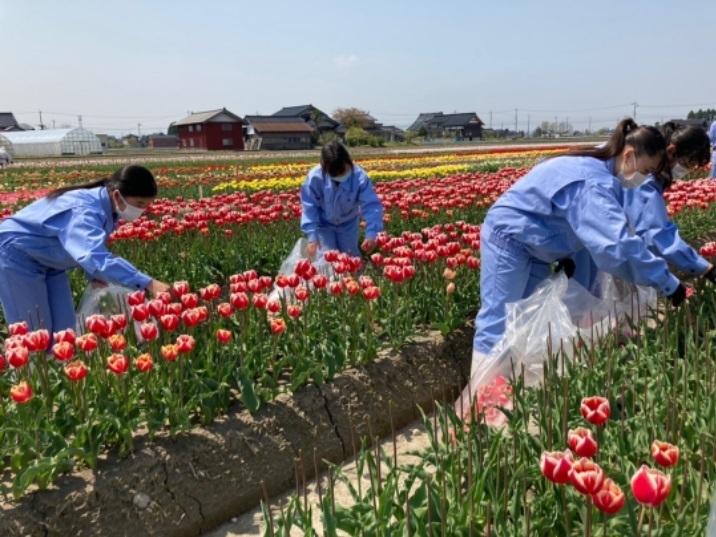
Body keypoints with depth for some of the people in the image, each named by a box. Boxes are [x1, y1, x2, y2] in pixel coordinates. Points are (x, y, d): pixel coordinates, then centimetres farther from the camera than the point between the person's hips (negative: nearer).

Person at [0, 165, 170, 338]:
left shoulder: (107, 206, -9)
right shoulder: (84, 210, -37)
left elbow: (88, 247, 8)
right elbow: (96, 257, -53)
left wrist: (92, 273, -11)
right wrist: (148, 283, -58)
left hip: (47, 260, 8)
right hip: (17, 254, -8)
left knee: (63, 328, 6)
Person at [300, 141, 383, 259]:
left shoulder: (359, 177, -30)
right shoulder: (315, 177, -30)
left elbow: (372, 205, -30)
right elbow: (309, 208, -21)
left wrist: (371, 234, -43)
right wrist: (312, 237, -27)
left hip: (348, 224, 1)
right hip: (323, 224, -1)